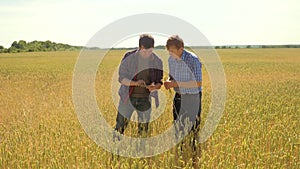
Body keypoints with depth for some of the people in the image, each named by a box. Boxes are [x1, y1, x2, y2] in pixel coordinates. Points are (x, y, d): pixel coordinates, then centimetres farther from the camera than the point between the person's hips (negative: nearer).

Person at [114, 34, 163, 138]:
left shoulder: (157, 62, -3)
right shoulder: (129, 58, -9)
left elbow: (159, 82, 4)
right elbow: (122, 78, -8)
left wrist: (154, 86, -21)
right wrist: (135, 83, -27)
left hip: (145, 100, 2)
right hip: (128, 98, -1)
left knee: (143, 131, 10)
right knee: (119, 128, 1)